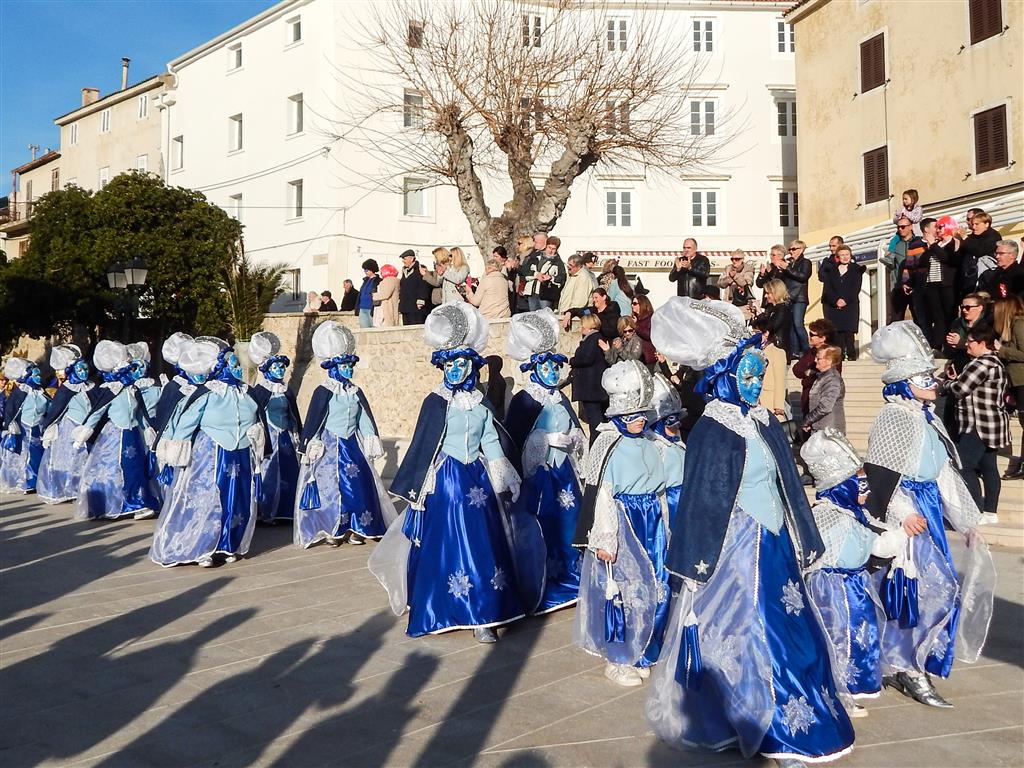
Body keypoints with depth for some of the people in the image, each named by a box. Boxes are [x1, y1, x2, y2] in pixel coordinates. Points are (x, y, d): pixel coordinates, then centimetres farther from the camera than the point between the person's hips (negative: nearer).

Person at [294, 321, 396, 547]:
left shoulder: (355, 392, 7)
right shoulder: (323, 392, -9)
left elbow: (366, 419, 11)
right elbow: (312, 421, -9)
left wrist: (372, 443, 10)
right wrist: (307, 447, -10)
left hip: (352, 445, 5)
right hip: (329, 447, -5)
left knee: (357, 483, 2)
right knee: (331, 485, -1)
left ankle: (354, 527, 12)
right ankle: (331, 529, 9)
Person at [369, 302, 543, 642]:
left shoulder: (482, 404, 8)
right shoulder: (435, 403, -3)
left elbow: (493, 446, 11)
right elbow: (421, 446, -2)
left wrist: (503, 485, 8)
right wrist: (414, 489, -4)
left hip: (478, 481, 3)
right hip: (444, 482, -3)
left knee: (481, 544, 2)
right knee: (443, 546, 1)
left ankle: (482, 616, 7)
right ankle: (440, 611, 15)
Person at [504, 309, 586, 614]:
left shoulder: (560, 399, 12)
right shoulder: (523, 400, -7)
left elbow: (577, 432, 20)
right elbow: (515, 441, -14)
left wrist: (570, 440, 4)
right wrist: (548, 439, -13)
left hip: (563, 470, 6)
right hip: (538, 473, -6)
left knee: (568, 520, 7)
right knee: (541, 526, -2)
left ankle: (567, 577, 22)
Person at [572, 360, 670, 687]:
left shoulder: (650, 442, 8)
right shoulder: (608, 445, -11)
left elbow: (659, 490, 14)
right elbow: (600, 496, -14)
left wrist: (664, 528, 14)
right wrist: (604, 540, -16)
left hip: (651, 525, 6)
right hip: (622, 524, -6)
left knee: (656, 590, 8)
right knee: (626, 592, -3)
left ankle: (639, 655, 25)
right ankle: (617, 660, 14)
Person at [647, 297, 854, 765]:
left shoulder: (765, 423, 7)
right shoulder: (712, 432, -14)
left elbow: (787, 485, 14)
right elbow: (700, 502, -14)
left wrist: (802, 544, 17)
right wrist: (695, 568, -13)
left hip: (775, 546, 7)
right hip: (736, 550, -7)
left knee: (788, 631, 11)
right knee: (752, 636, 3)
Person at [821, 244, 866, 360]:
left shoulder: (856, 269, 8)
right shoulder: (831, 270, 13)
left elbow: (856, 288, -1)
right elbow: (827, 287, 4)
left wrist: (845, 300, -13)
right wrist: (836, 300, -11)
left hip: (850, 305, -2)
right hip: (834, 306, 2)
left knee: (849, 330, -10)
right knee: (837, 330, -5)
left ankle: (851, 354, -8)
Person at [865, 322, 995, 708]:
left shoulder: (927, 419, 15)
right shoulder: (893, 418, -12)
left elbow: (946, 474, 17)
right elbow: (878, 473, -18)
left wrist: (968, 523, 17)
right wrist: (903, 513, -25)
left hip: (928, 512, 9)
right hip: (905, 516, -9)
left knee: (906, 592, 12)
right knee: (936, 590, -10)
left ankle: (897, 665, 21)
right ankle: (910, 668, 1)